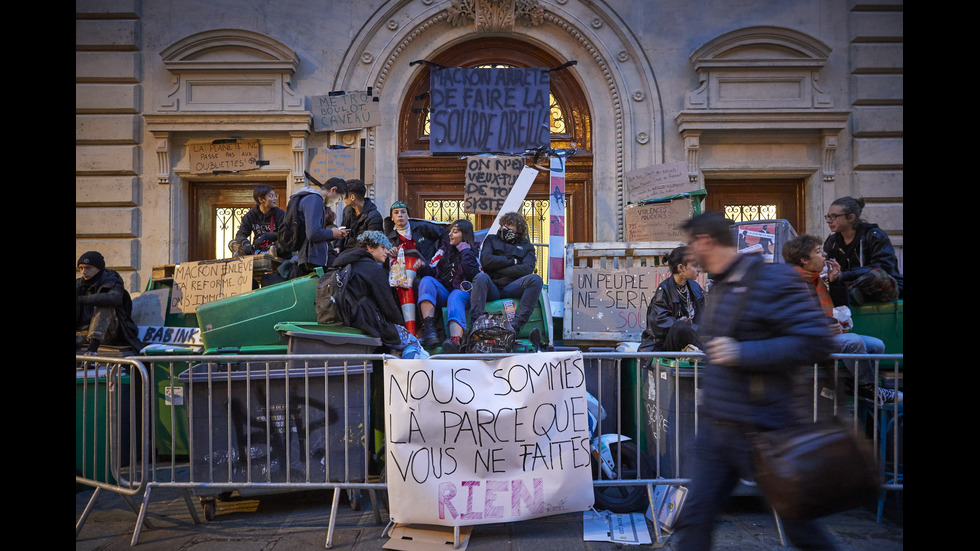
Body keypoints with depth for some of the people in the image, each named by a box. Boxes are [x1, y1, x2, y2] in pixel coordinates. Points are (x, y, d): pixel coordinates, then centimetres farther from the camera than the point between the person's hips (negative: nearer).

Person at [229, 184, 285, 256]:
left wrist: (265, 236, -31)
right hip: (257, 248, 3)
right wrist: (245, 243, -26)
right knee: (232, 243, -12)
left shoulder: (280, 213, -3)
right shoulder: (250, 215, 6)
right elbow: (240, 234, -2)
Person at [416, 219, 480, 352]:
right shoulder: (444, 250, 20)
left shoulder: (473, 253, 9)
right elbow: (431, 271, 11)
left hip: (461, 291, -3)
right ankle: (429, 330, -45)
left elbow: (473, 274, -11)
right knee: (427, 280, -26)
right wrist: (422, 268, -12)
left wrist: (465, 251, -5)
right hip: (442, 292, 4)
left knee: (456, 297, -37)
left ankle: (455, 339, -67)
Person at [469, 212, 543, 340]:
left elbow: (527, 269, 3)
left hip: (512, 289, 1)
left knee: (535, 279, -29)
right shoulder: (491, 240, 25)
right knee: (481, 277, -35)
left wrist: (498, 269, 0)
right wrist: (512, 261, 5)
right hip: (492, 289, -1)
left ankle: (516, 326, -35)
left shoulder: (526, 246, 24)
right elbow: (486, 260, 4)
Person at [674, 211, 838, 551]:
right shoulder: (719, 286, 13)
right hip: (714, 430, 8)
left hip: (762, 431, -8)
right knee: (694, 518, 7)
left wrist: (742, 353, -24)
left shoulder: (771, 280, -15)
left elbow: (816, 343, -22)